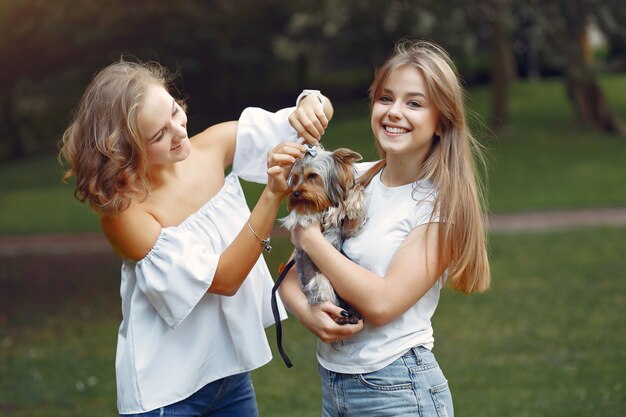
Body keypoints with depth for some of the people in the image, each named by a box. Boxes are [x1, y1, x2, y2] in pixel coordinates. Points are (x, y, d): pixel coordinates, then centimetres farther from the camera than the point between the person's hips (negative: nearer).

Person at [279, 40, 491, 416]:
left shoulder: (442, 203, -12)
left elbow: (382, 303, -20)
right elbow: (292, 274, 5)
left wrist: (308, 236, -15)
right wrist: (307, 312, -17)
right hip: (332, 384, 5)